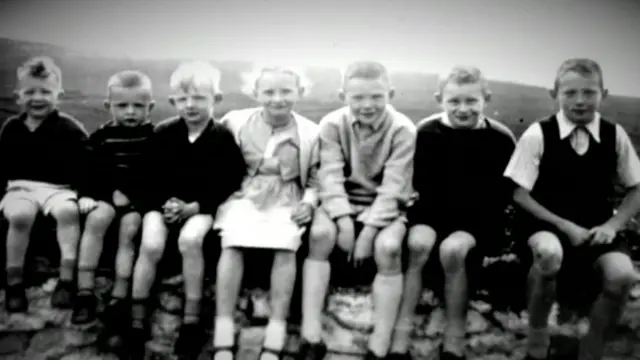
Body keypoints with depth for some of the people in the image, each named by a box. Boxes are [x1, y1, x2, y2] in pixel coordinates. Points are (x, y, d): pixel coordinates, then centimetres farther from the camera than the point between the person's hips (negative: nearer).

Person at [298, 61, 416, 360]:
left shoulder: (403, 130, -13)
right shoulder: (332, 124, -7)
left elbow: (392, 188, -17)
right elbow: (330, 176, -14)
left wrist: (369, 229, -26)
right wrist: (344, 219, -28)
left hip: (385, 207, -1)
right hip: (343, 201, 2)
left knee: (388, 247, -32)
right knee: (320, 233, -29)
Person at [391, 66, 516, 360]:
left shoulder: (501, 139, -5)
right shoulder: (427, 132, -2)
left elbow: (503, 192, 1)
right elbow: (420, 183, 4)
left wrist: (479, 220, -11)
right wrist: (436, 211, -10)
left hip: (478, 220, -1)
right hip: (433, 212, 1)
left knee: (452, 249, -31)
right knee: (418, 243, -29)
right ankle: (401, 336, -22)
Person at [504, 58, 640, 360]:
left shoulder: (615, 135, 1)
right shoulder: (538, 134, -8)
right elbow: (519, 194, -7)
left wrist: (612, 225, -8)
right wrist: (564, 225, -14)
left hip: (596, 229, 3)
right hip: (546, 225, -3)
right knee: (549, 252, -38)